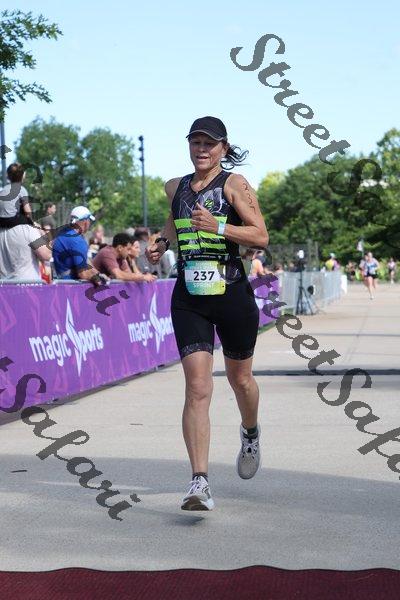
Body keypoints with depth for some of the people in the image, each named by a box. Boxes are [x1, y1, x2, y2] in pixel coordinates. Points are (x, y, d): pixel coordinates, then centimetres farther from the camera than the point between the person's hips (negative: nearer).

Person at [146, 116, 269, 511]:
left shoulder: (234, 184, -4)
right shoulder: (175, 187, 11)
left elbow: (261, 236, -11)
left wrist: (218, 227, -23)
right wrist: (161, 243, 15)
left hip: (232, 294, -2)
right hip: (189, 297, 2)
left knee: (240, 379, 16)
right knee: (197, 387, -11)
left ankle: (250, 434, 50)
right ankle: (199, 482, -15)